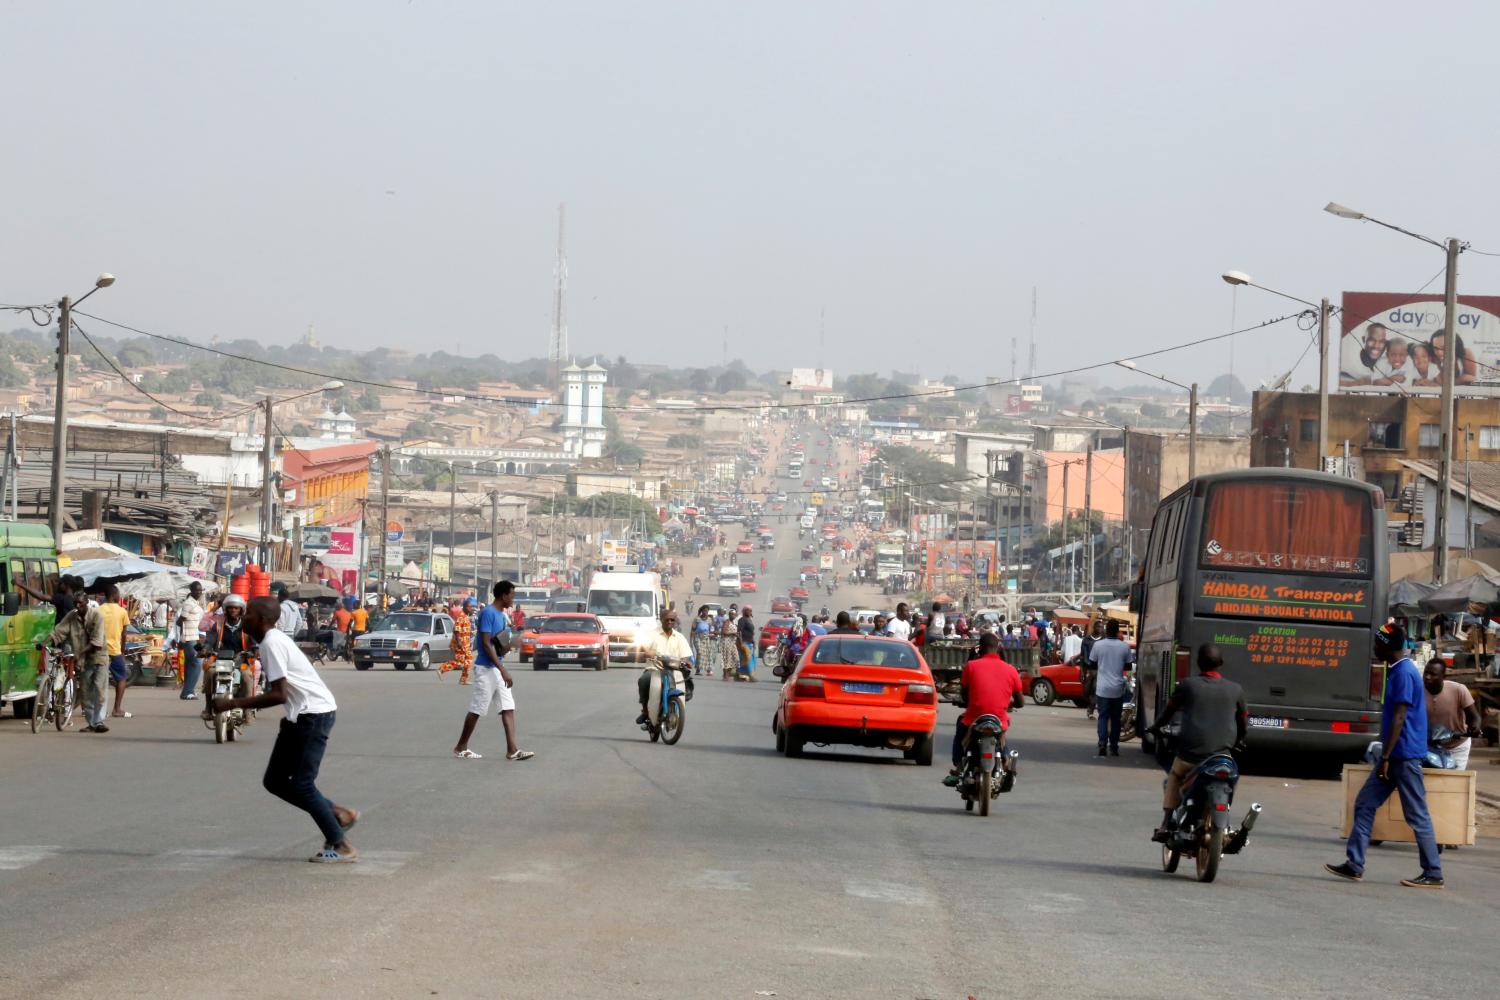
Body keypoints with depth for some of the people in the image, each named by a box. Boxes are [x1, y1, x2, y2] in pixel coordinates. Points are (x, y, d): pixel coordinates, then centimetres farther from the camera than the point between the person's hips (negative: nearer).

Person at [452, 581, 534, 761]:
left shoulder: (502, 614, 13)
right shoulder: (488, 613, -15)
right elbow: (486, 644, -20)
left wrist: (508, 645, -2)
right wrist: (502, 669, -23)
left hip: (497, 668, 9)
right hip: (486, 668, -9)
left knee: (508, 708, 1)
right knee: (477, 709, -2)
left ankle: (512, 750, -3)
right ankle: (461, 748, 9)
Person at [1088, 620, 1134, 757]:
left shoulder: (1098, 645, -6)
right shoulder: (1124, 646, -5)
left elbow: (1092, 663, 4)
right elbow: (1128, 666, 3)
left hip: (1102, 688, -1)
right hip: (1118, 689, 1)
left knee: (1103, 717, 4)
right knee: (1115, 718, 12)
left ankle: (1102, 744, -14)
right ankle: (1114, 747, 11)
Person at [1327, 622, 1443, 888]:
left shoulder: (1404, 674, -17)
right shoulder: (1396, 671, 14)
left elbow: (1399, 718, -21)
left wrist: (1385, 758, -21)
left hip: (1405, 755, -10)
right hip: (1394, 755, 10)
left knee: (1416, 815, -4)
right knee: (1365, 803, 8)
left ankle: (1433, 874, 2)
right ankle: (1354, 864, 8)